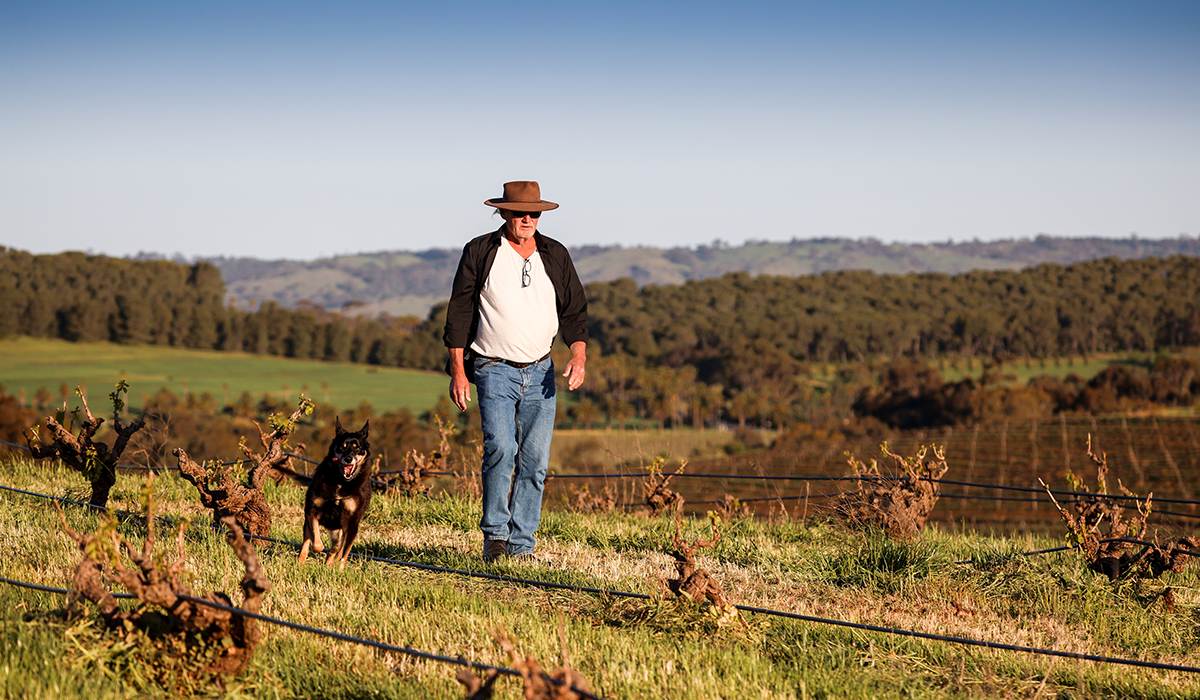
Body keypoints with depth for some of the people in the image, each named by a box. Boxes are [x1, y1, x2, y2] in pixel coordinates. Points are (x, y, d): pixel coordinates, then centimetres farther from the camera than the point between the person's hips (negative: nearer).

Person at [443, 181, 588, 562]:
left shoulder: (556, 255, 8)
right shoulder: (479, 253, -1)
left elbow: (574, 311, 11)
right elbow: (459, 313, 1)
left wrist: (579, 357, -6)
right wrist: (458, 371, -5)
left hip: (540, 372, 3)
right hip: (494, 370, -3)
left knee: (535, 460, 0)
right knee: (500, 448, -20)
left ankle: (521, 544, 7)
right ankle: (495, 536, -8)